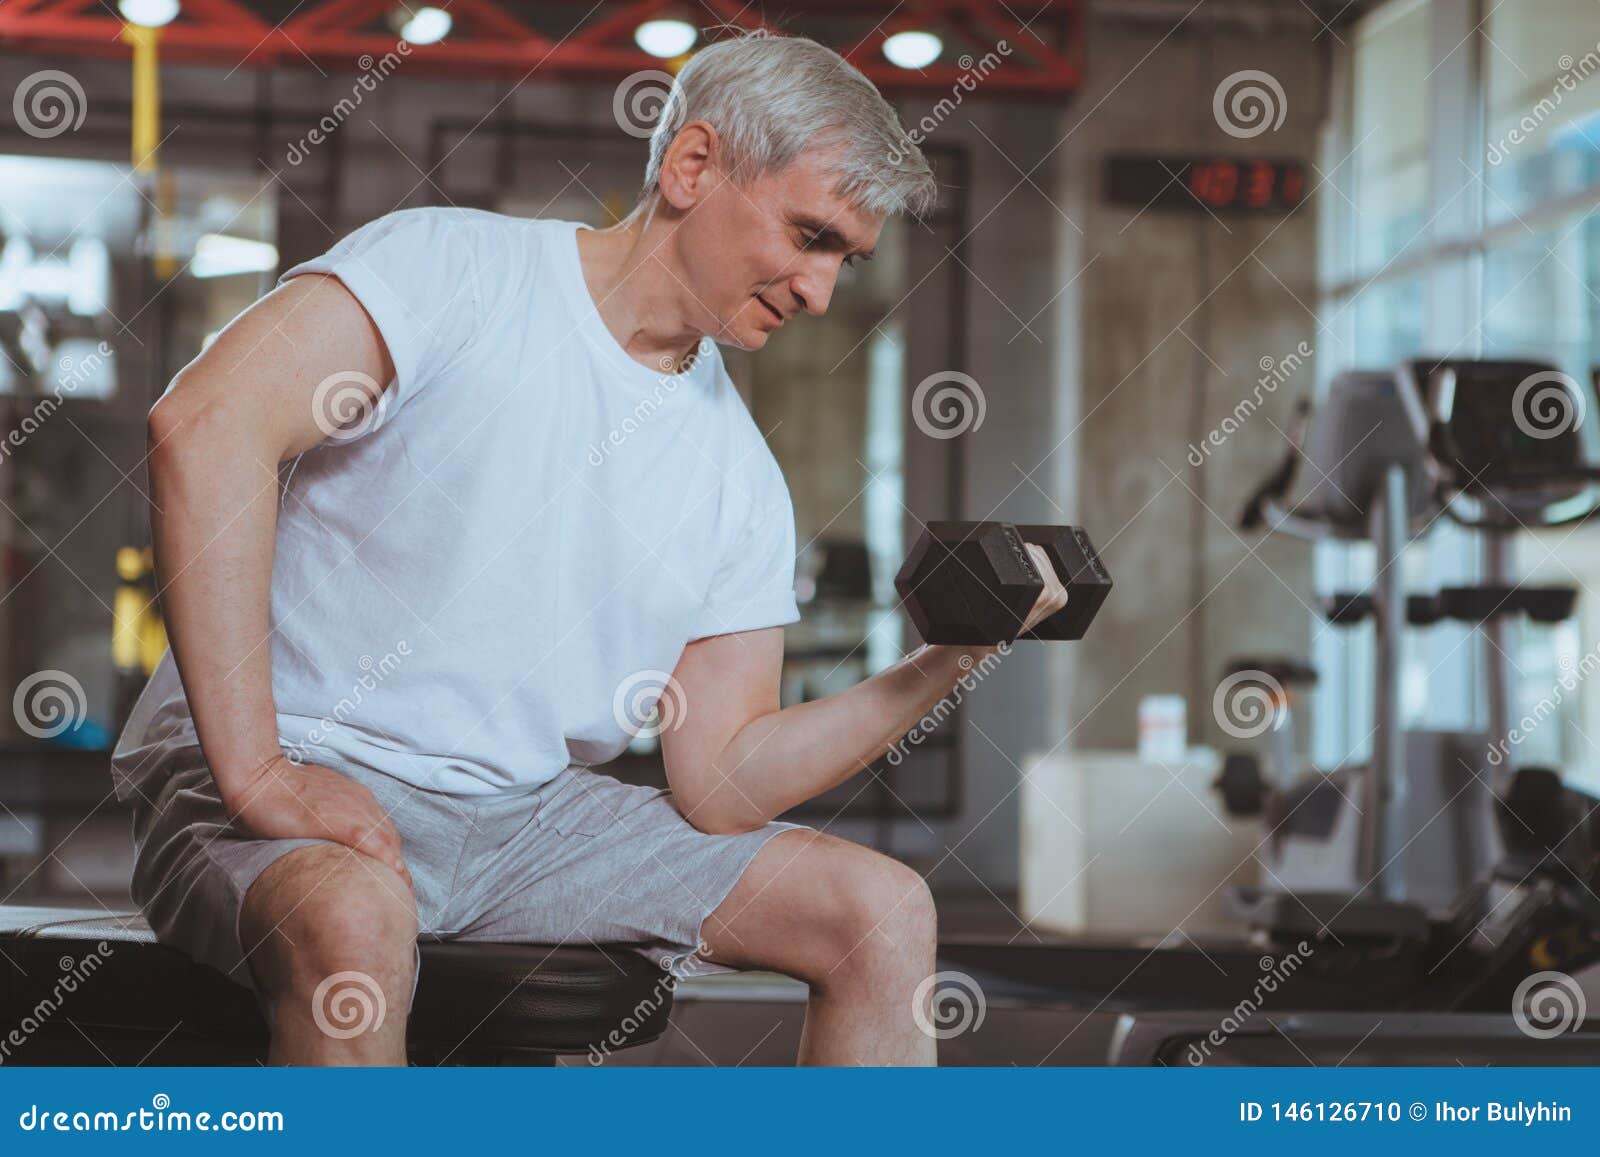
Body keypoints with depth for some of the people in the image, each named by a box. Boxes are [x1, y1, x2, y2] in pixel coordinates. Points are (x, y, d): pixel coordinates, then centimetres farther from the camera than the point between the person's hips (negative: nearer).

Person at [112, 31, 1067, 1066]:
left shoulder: (740, 480, 9)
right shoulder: (453, 270, -9)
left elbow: (720, 785, 5)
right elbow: (205, 426, -25)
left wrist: (942, 667, -9)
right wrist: (255, 776, -29)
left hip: (527, 820, 7)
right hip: (306, 782, -6)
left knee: (885, 911, -3)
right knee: (353, 919, -41)